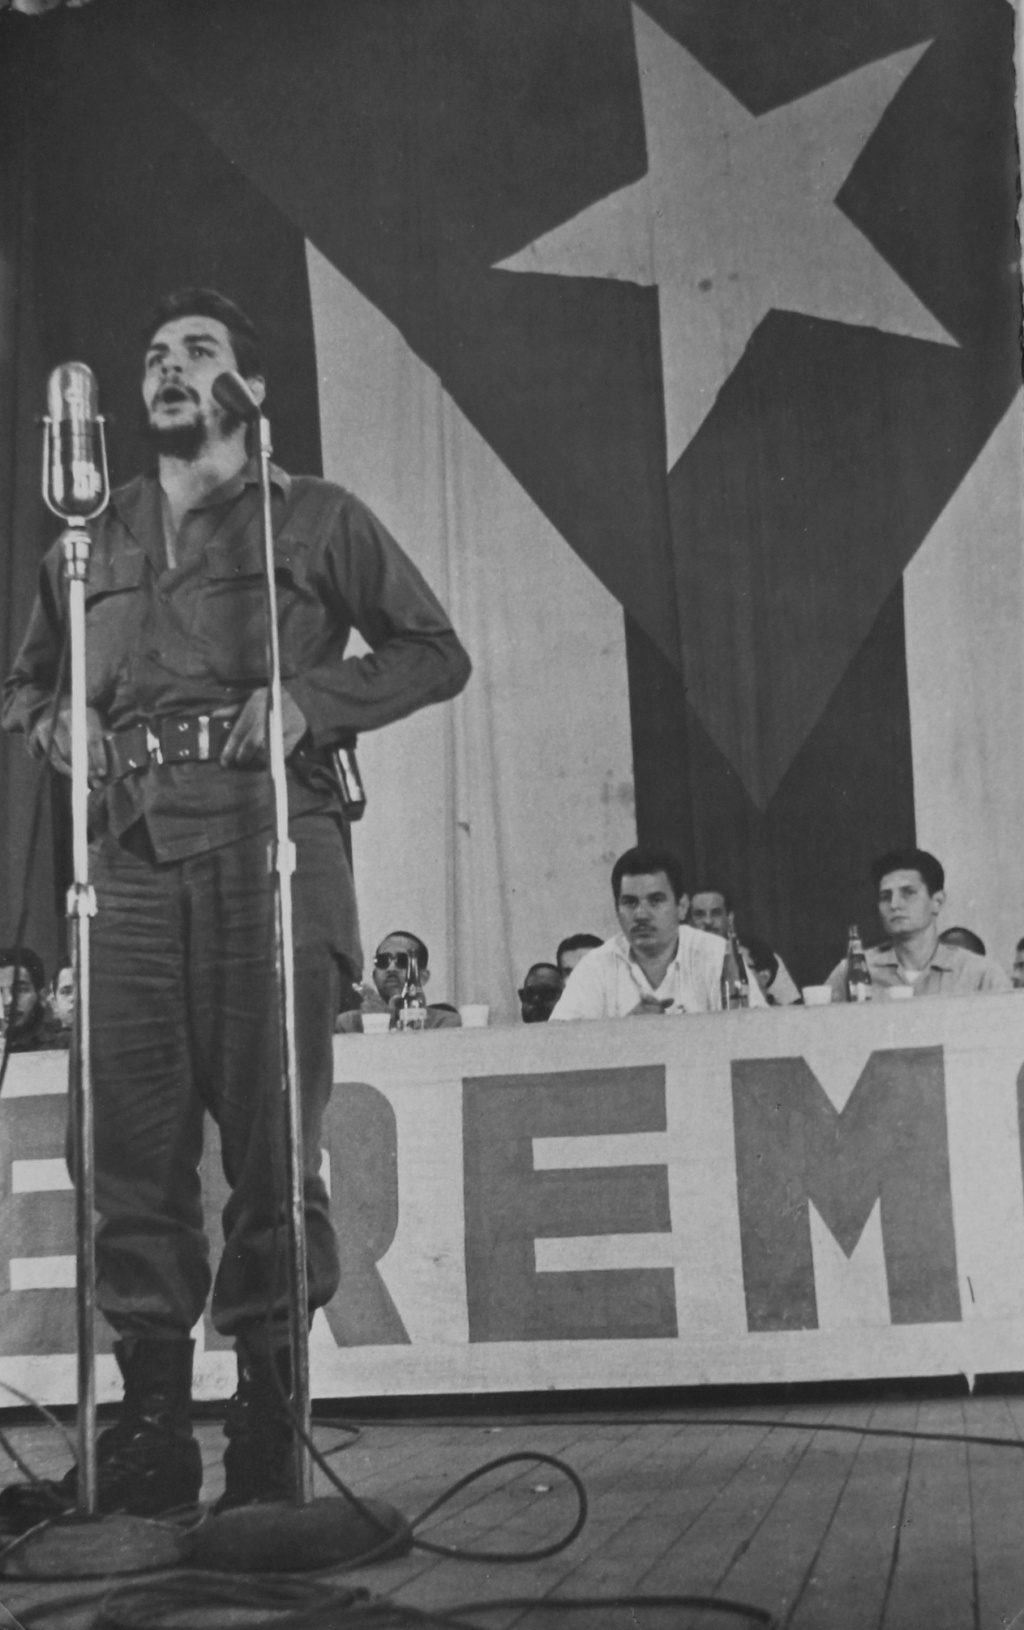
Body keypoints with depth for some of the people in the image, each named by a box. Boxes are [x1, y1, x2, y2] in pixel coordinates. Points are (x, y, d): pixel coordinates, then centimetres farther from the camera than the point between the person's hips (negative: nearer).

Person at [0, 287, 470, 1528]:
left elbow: (435, 651, 7)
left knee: (270, 1140, -5)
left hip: (267, 844, -4)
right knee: (131, 1146, 0)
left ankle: (268, 1435, 3)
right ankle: (150, 1430, 7)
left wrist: (313, 699, -8)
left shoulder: (314, 518, 10)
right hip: (132, 856, 4)